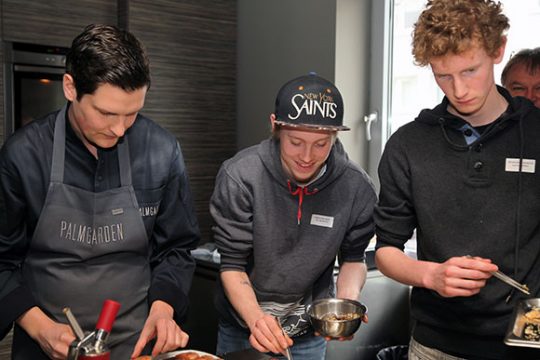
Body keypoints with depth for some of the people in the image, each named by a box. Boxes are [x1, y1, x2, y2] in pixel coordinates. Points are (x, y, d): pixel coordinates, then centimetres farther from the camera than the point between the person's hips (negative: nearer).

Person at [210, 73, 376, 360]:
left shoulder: (356, 188, -18)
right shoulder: (239, 177, -23)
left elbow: (353, 257, -3)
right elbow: (232, 265, -18)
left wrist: (348, 296, -22)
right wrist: (255, 318, -33)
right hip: (241, 328, -1)